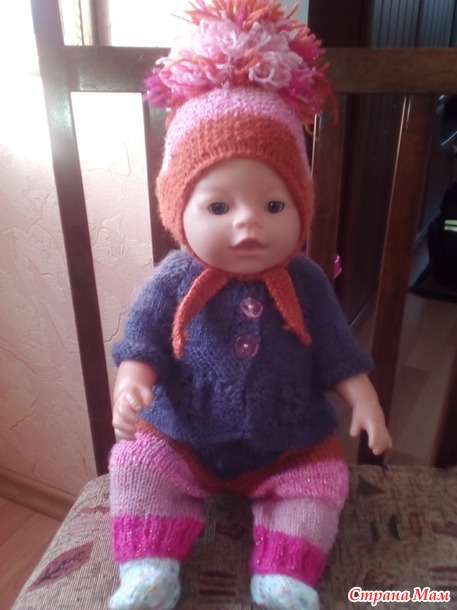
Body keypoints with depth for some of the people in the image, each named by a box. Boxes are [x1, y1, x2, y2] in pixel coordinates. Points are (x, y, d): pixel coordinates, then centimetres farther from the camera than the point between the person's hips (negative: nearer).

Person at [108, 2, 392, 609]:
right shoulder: (173, 282, -16)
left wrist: (364, 401, -10)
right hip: (182, 434, 0)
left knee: (323, 476, -12)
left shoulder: (304, 283, -13)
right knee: (136, 463, -12)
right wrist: (131, 383, -28)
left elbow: (338, 354, -3)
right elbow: (141, 344, -10)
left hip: (289, 441, 1)